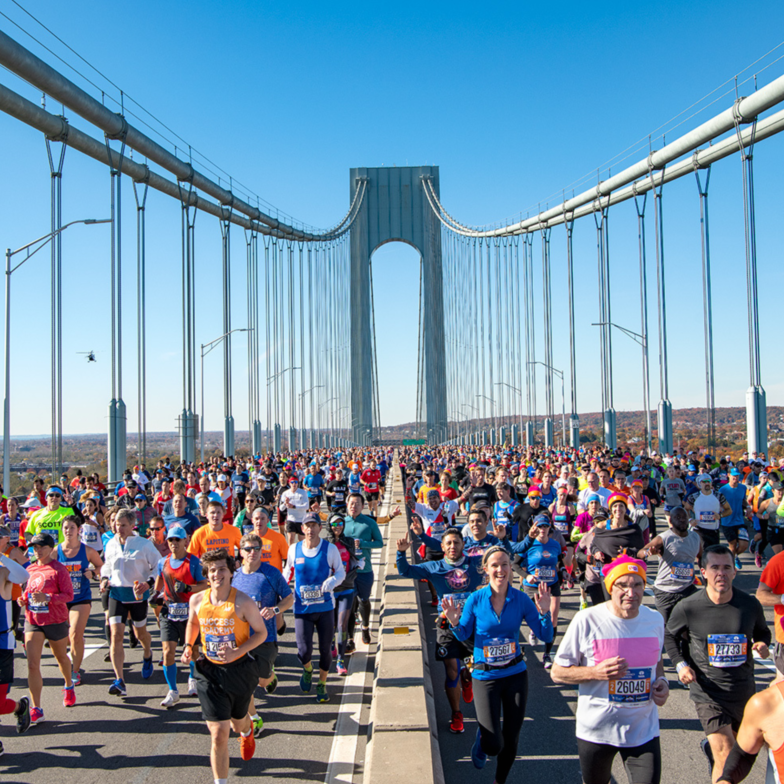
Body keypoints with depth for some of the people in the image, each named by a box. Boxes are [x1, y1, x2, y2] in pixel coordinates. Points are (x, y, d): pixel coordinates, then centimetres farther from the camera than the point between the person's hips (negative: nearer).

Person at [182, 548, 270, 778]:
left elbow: (261, 632, -8)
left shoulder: (243, 602, -17)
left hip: (240, 670, -1)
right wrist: (188, 646, -1)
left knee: (237, 722, 24)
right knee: (218, 734, -7)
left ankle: (247, 731, 63)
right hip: (210, 672, 1)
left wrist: (237, 652, -22)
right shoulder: (197, 600, -6)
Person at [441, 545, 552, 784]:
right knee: (494, 745, -8)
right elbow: (464, 636, 1)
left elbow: (545, 636, -6)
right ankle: (481, 739, 29)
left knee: (510, 740, 13)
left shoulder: (520, 599, -8)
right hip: (485, 676, -2)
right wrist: (454, 623, -20)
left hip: (516, 674, 2)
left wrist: (544, 613, -24)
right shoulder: (475, 599, -11)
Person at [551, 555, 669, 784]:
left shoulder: (655, 619, -1)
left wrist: (661, 681, -4)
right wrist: (596, 673, -24)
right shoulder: (587, 620, -15)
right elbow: (557, 672, -9)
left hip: (644, 729, 2)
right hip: (596, 729, -2)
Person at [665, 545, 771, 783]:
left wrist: (762, 644, -10)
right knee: (727, 761, -12)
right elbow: (669, 636, 3)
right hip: (708, 692, -4)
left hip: (744, 690, 4)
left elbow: (762, 631, 12)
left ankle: (711, 747, 56)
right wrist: (680, 664, -11)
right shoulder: (688, 607, -14)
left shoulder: (750, 604, -8)